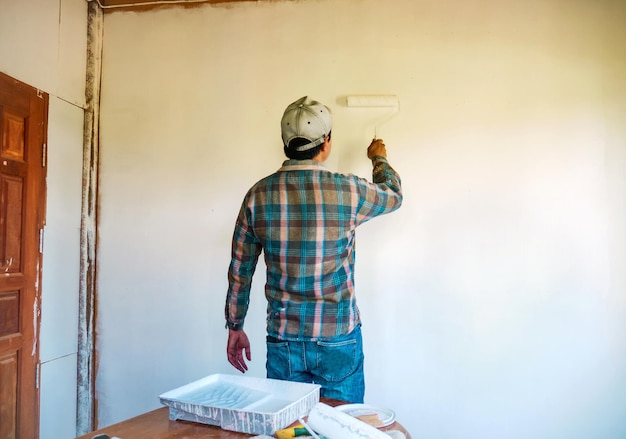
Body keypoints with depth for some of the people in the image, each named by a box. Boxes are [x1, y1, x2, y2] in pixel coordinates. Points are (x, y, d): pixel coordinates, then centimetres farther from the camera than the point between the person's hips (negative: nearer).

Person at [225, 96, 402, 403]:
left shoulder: (258, 195, -6)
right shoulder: (348, 191, -12)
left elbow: (240, 270, 1)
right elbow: (394, 196, 11)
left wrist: (235, 327, 14)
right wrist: (379, 159, 31)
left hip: (282, 340, 2)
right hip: (338, 339, -2)